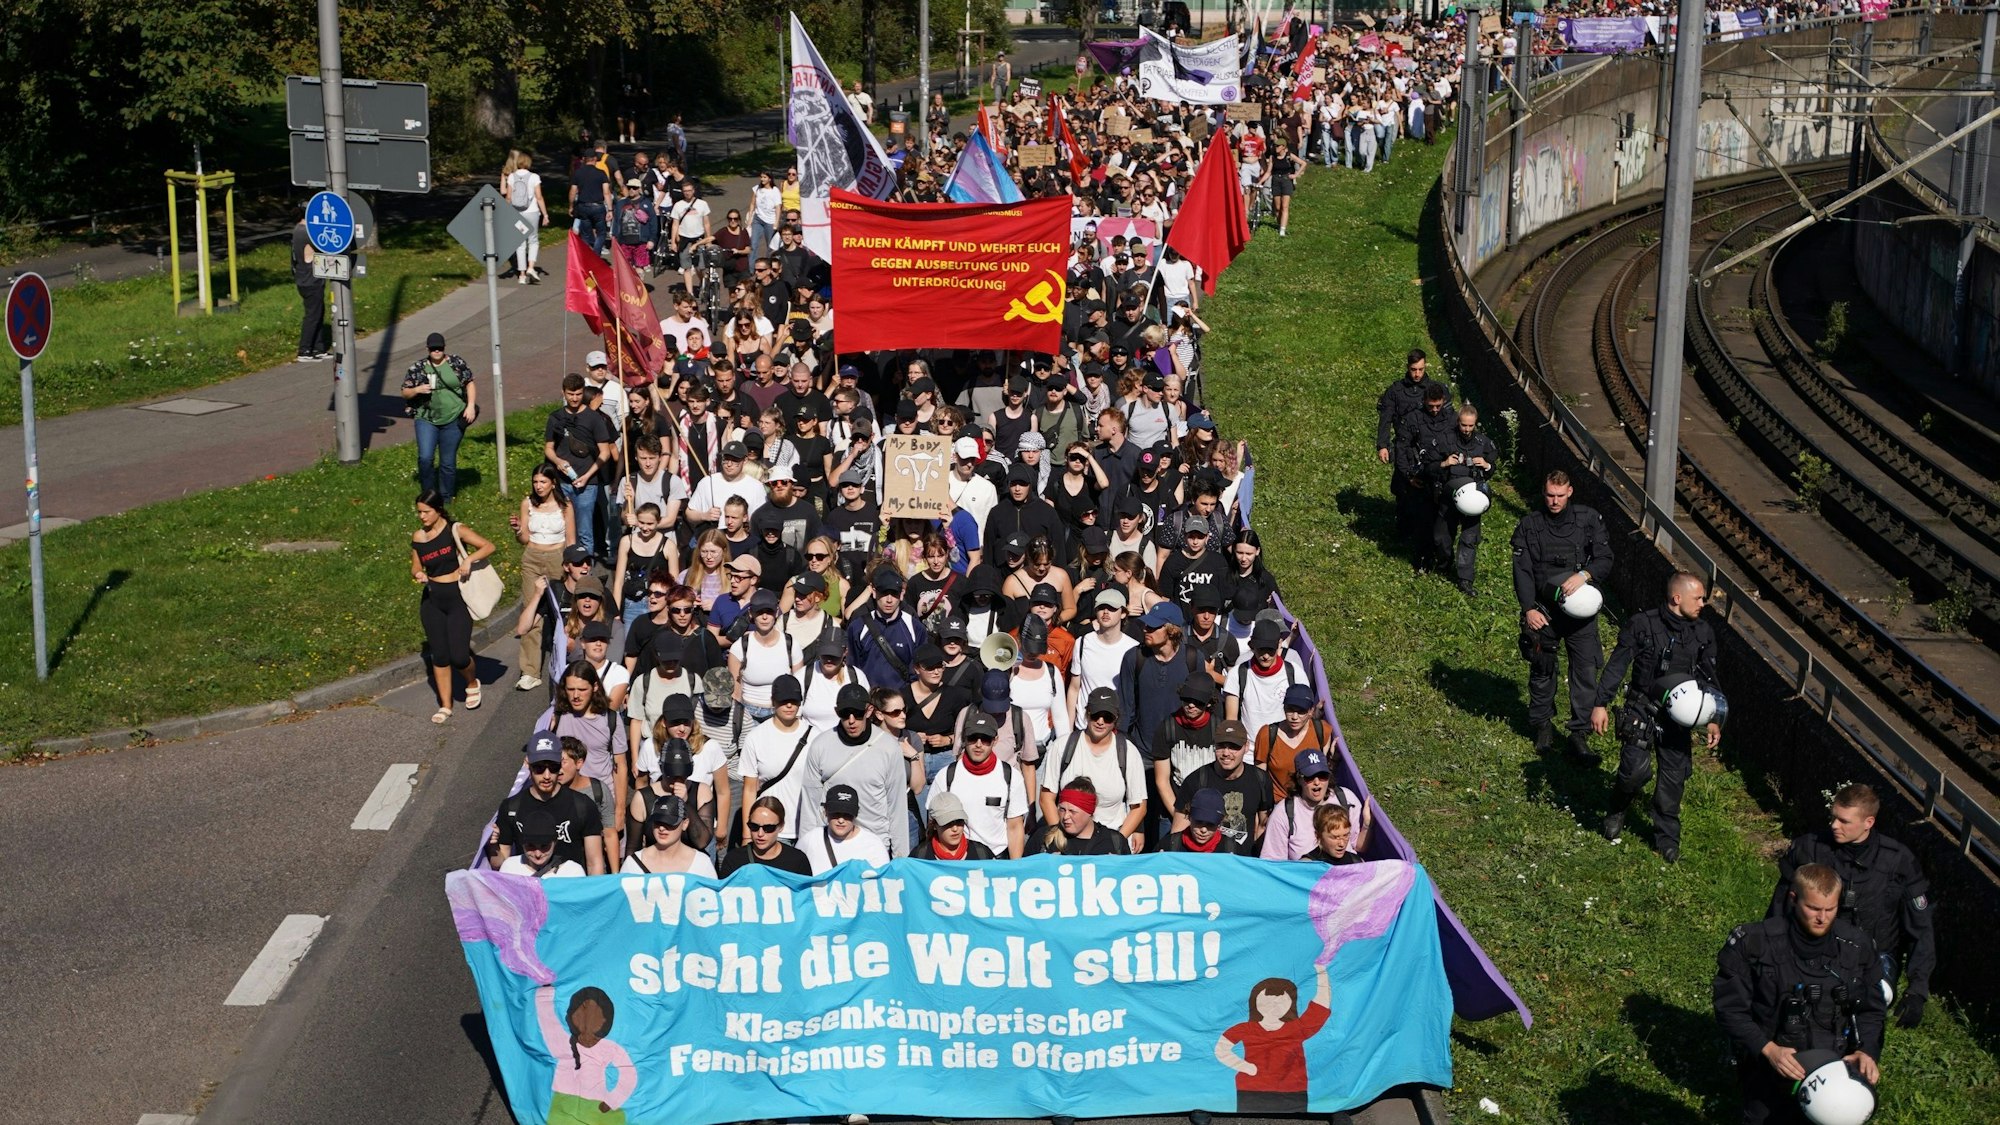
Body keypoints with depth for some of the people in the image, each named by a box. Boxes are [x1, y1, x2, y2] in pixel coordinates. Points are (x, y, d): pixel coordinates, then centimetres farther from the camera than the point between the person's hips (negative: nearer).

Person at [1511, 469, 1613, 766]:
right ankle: (1543, 725, 31)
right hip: (1542, 610, 1)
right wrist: (1529, 608, -13)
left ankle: (1579, 736, -1)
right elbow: (1522, 570, -2)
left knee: (1586, 672, -5)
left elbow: (1605, 560, -3)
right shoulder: (1529, 525, 1)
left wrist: (1584, 575, -23)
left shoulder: (1588, 520, 1)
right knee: (1542, 670, 12)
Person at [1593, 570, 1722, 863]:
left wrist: (1713, 719, 9)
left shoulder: (1703, 633, 2)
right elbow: (1616, 666, -7)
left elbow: (1708, 679, 13)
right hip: (1642, 710, -3)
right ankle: (1616, 812, 17)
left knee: (1674, 777, 2)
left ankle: (1667, 837, 20)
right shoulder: (1642, 625, -10)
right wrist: (1601, 704, -10)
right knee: (1636, 770, -14)